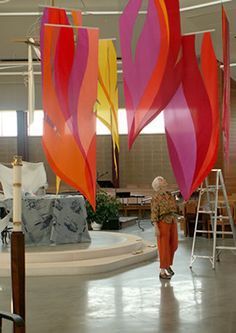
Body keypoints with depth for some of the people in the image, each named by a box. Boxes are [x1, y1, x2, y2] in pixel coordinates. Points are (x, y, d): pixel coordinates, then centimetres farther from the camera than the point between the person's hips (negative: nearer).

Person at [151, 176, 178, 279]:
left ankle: (168, 265, 35)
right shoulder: (156, 198, -11)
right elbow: (154, 214, -13)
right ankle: (162, 272, 6)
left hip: (172, 222, 7)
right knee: (164, 247, -3)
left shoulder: (169, 195, 10)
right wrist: (156, 228, -19)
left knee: (173, 245, 14)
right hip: (163, 223, -7)